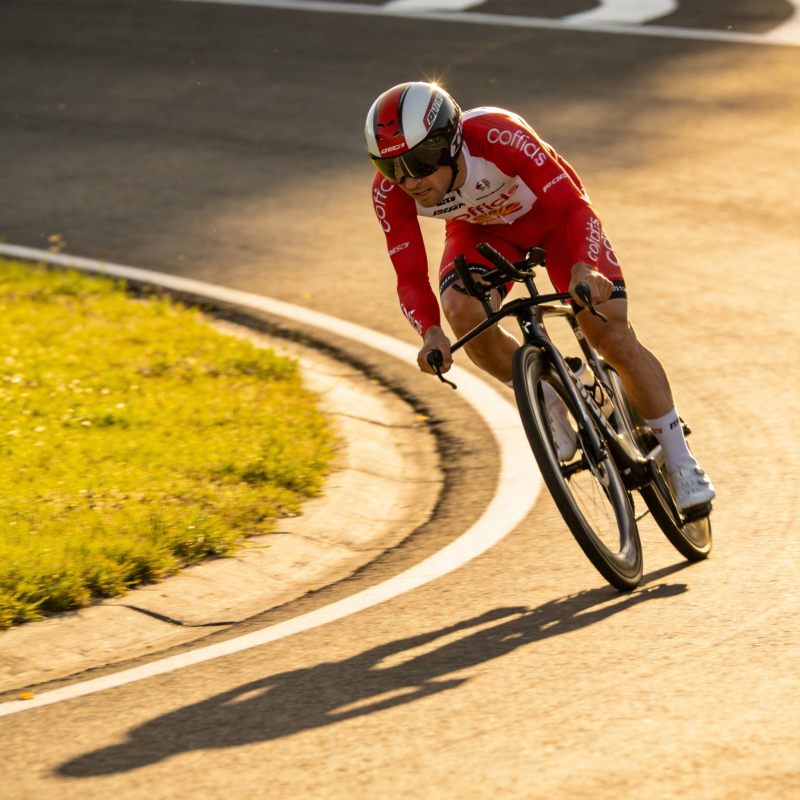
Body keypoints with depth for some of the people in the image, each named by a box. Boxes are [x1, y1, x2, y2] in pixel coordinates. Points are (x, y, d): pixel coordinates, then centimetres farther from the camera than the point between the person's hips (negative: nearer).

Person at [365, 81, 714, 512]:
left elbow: (575, 207, -38)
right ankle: (550, 407, -1)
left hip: (550, 212, -2)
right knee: (464, 312, -28)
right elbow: (410, 277, -25)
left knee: (614, 339, -12)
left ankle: (680, 461, 8)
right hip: (481, 228, 3)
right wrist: (430, 332, -45)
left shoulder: (497, 137, -41)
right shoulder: (391, 189, -30)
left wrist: (584, 268, -57)